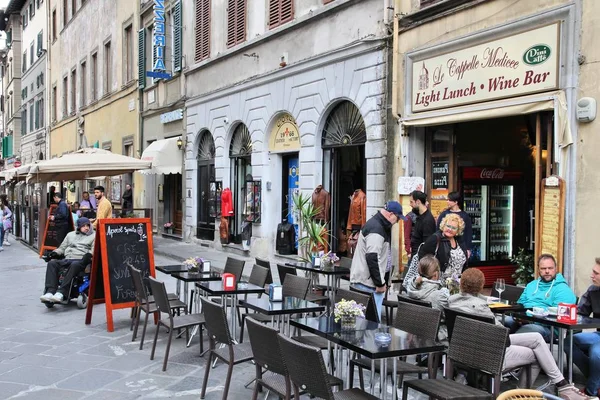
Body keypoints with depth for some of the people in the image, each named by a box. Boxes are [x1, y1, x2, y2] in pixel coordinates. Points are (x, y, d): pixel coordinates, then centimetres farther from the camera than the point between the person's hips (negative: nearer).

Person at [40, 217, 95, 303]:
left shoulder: (93, 236, 18)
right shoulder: (71, 234, 32)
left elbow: (94, 249, 3)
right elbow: (62, 247, 30)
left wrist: (89, 254, -18)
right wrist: (55, 253, 9)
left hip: (81, 260, -5)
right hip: (67, 259, 5)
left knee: (74, 265, -40)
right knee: (52, 263, -26)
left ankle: (61, 293, -48)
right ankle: (50, 292, -38)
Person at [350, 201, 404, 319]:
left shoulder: (377, 224, 16)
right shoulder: (376, 229, -18)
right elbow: (372, 259, -24)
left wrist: (380, 281, 20)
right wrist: (380, 283, -16)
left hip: (364, 280, 11)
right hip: (367, 283, -11)